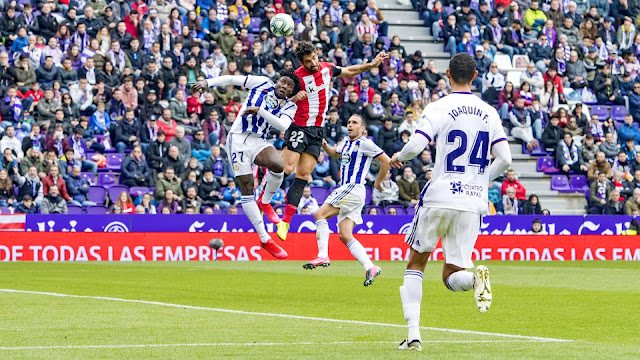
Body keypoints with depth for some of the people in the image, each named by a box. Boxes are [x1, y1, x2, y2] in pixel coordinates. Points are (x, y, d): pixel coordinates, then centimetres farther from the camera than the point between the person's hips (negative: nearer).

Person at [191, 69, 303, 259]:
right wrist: (207, 83, -4)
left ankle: (264, 202, -1)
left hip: (259, 142, 2)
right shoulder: (263, 83, 7)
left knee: (278, 165, -31)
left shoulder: (289, 107, 9)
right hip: (238, 139, -2)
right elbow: (232, 79, 8)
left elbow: (282, 125, -11)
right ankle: (264, 239, -4)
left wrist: (259, 110, -20)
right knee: (247, 188, -9)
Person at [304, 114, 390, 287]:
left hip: (354, 189, -9)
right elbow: (336, 154, 39)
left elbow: (385, 160, -5)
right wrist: (325, 146, 19)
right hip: (345, 190, 9)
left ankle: (323, 256, -21)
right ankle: (370, 267, -3)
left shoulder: (365, 144, -7)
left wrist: (378, 182, 4)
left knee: (320, 214, -16)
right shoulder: (346, 141, 18)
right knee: (345, 235, 0)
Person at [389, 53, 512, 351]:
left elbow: (415, 145, -16)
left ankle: (413, 334, 6)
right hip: (473, 202, 3)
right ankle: (476, 278, -28)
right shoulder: (489, 113, 8)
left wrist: (398, 157, 7)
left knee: (416, 263, 17)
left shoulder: (438, 108, -4)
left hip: (439, 196, -3)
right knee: (451, 277, 10)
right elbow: (505, 159, 4)